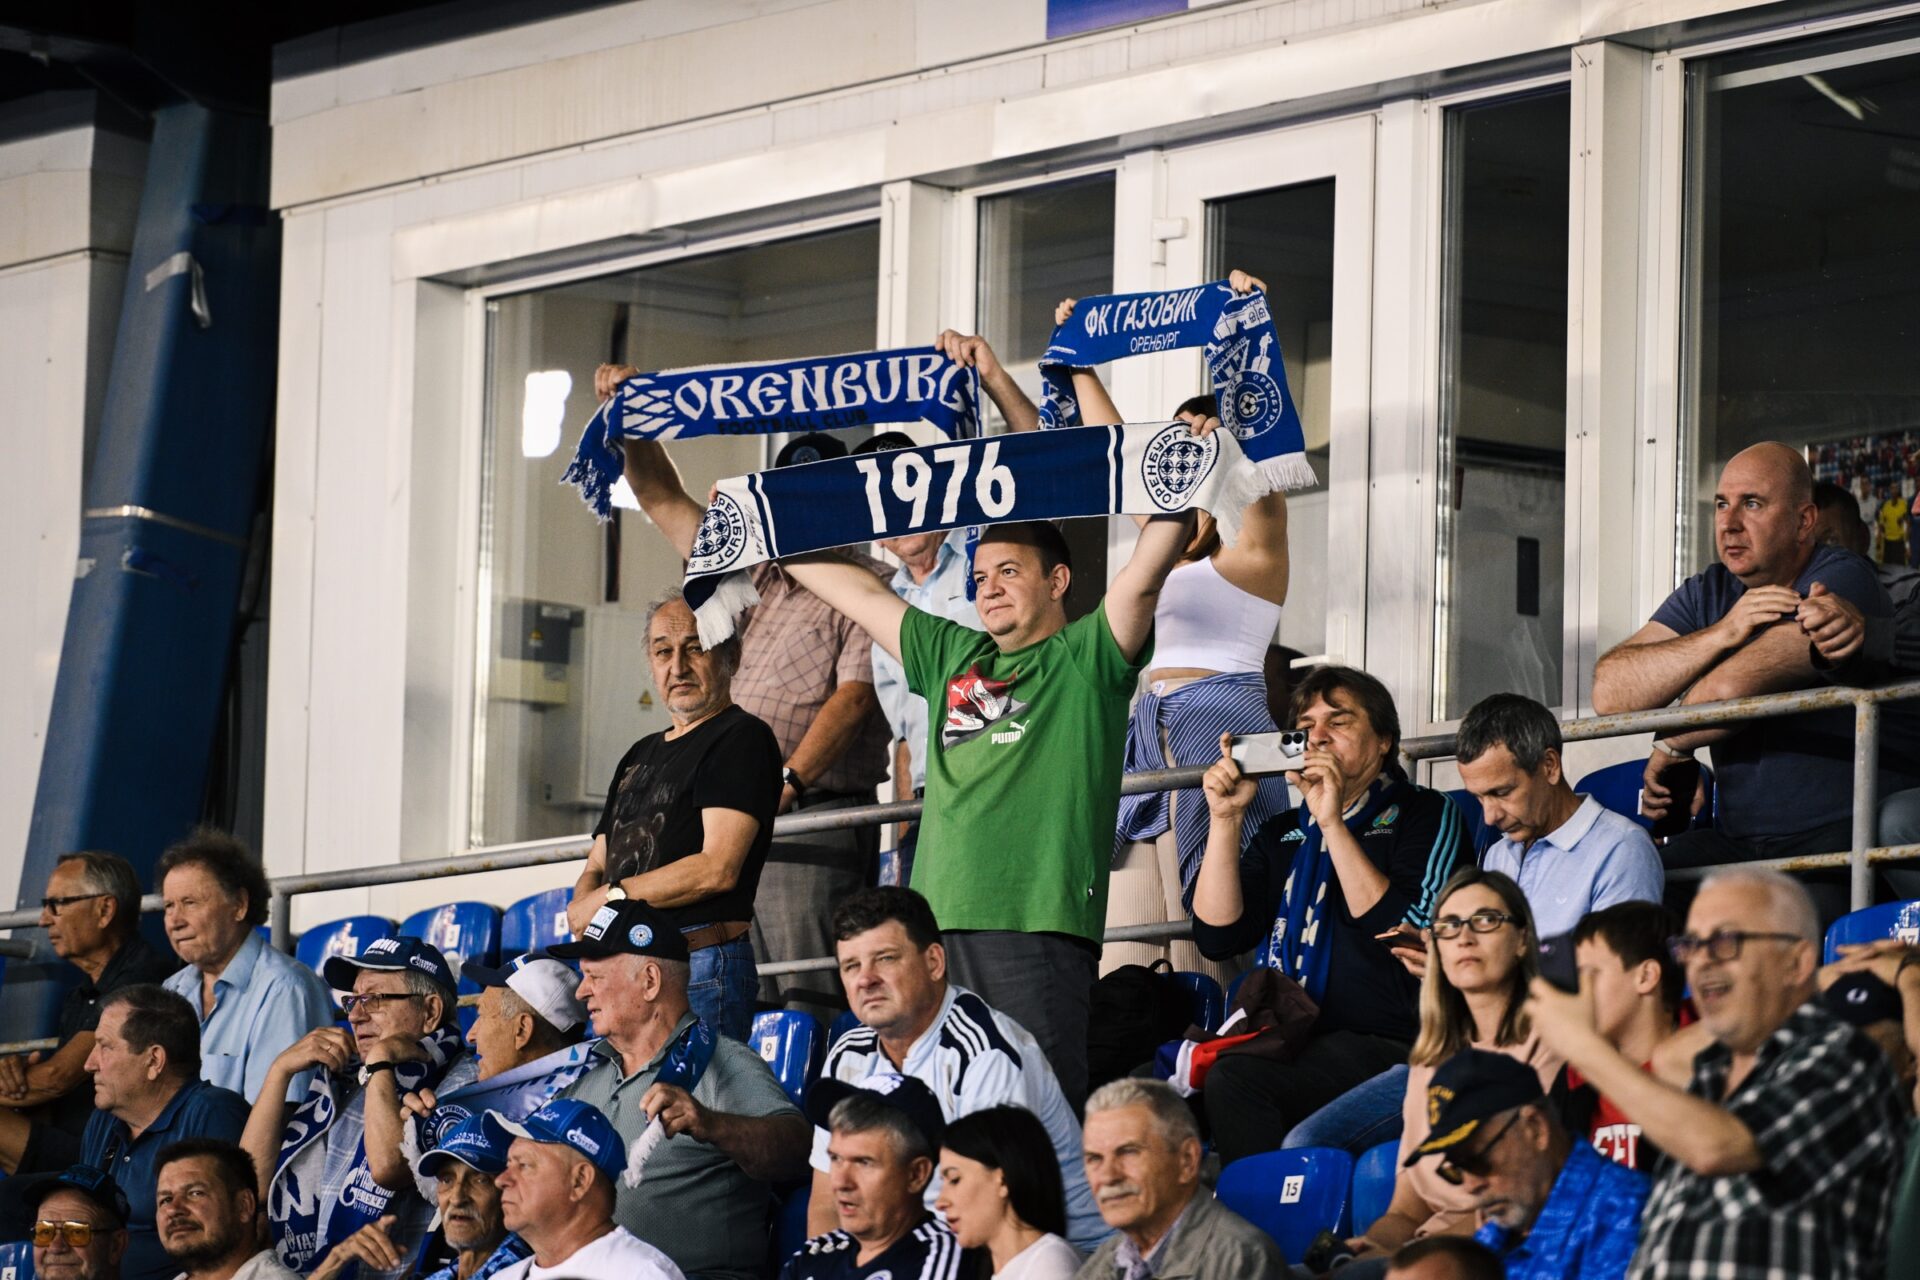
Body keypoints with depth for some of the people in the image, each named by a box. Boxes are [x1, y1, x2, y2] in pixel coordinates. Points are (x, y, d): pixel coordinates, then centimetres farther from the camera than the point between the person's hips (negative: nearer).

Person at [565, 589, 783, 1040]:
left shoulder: (742, 739, -3)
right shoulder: (641, 755, 24)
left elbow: (718, 868, -14)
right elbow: (596, 868, 23)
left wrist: (611, 899, -5)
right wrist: (584, 909, -2)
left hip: (701, 970, -8)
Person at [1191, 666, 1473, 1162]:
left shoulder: (1423, 815, 7)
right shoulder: (1283, 834, 22)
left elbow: (1408, 934, -9)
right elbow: (1218, 935, 10)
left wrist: (1333, 824, -9)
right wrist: (1225, 819, 3)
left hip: (1388, 1047, -5)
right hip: (1288, 1043, 5)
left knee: (1236, 1079, -32)